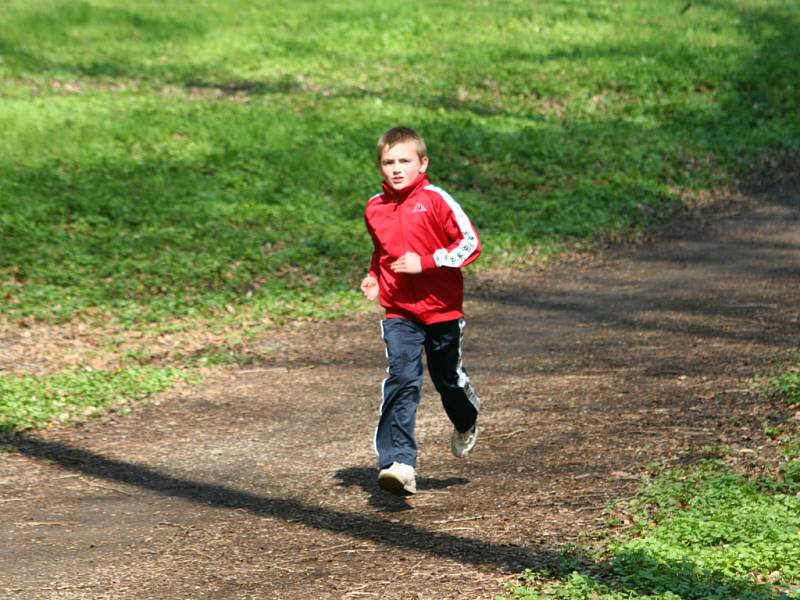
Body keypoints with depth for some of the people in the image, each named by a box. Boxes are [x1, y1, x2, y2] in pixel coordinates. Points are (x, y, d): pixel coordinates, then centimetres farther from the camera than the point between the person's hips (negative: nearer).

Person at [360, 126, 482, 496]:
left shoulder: (436, 201, -10)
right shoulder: (375, 209, 5)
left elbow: (470, 243, -12)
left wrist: (425, 263, -19)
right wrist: (374, 277, 7)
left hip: (442, 309, -2)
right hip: (398, 312, 2)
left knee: (448, 378, 15)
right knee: (402, 380, -15)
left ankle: (466, 423, 50)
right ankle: (399, 464, -22)